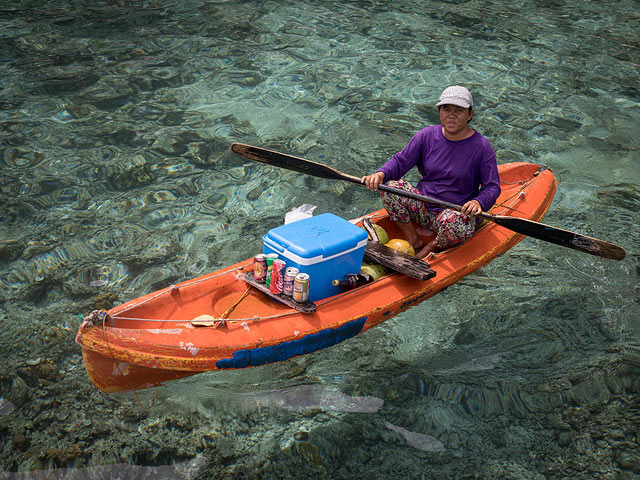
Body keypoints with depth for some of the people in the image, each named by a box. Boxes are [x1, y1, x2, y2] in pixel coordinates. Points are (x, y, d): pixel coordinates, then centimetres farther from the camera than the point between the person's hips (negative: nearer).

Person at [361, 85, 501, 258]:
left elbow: (493, 187, -7)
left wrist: (478, 202, -30)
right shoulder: (427, 135, 0)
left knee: (453, 223, -39)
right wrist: (381, 174, -21)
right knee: (390, 188, -21)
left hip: (457, 211, -3)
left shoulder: (482, 147, -8)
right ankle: (414, 242, -5)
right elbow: (400, 161, 1)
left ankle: (432, 248, -3)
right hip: (422, 207, 3)